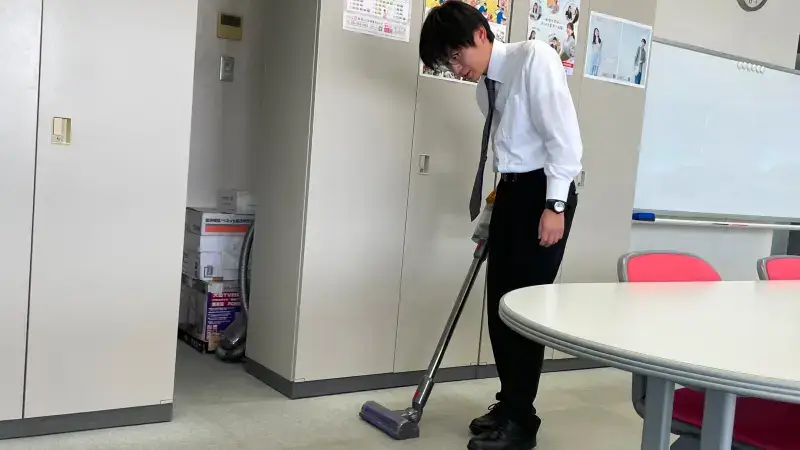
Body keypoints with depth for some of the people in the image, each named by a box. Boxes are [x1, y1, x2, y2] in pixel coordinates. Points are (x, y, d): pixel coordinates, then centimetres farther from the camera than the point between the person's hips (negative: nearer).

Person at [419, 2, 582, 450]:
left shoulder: (534, 57, -11)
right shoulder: (486, 85, 11)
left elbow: (565, 136, -17)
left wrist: (554, 205, -20)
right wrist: (501, 202, 15)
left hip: (543, 193, -8)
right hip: (511, 193, 8)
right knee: (499, 302, 11)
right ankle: (509, 403, 27)